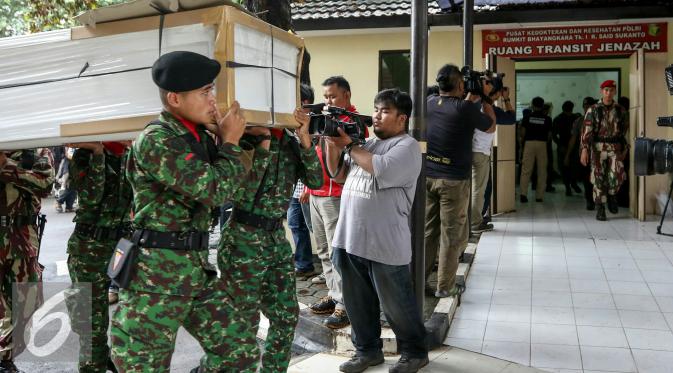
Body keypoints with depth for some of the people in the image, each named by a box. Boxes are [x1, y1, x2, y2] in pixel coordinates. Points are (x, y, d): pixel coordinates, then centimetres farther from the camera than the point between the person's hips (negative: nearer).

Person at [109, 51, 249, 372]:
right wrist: (230, 142, -5)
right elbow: (216, 190, -21)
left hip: (196, 269, 8)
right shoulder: (156, 140, -16)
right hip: (155, 274, -8)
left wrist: (225, 139, 5)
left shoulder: (197, 137, 10)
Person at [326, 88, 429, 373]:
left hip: (385, 246, -7)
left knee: (396, 305, 7)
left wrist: (348, 145, -12)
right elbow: (338, 174, 18)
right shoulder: (367, 143, 16)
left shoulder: (407, 146, -7)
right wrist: (332, 143, 4)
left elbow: (381, 170, -24)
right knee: (358, 303, 16)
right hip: (350, 240, 7)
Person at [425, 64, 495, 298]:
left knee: (426, 230, 13)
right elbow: (491, 127, 5)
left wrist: (471, 100, 24)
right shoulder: (466, 108, -13)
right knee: (451, 235, 4)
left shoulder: (429, 103, 3)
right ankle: (445, 286, 10)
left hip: (427, 176, 6)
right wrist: (485, 99, 12)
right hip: (454, 180, -5)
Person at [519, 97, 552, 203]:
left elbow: (522, 132, 2)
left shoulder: (527, 117, 3)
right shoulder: (547, 119, 4)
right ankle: (539, 196, 9)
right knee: (542, 171, 8)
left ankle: (523, 193, -18)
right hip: (542, 144, 0)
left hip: (529, 143, 0)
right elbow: (549, 134, 5)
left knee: (526, 170, -2)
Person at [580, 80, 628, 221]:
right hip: (598, 147, -2)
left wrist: (625, 149, 12)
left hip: (615, 148, 2)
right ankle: (600, 209, 8)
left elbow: (625, 131, 15)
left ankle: (611, 195, 16)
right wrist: (584, 149, -16)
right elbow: (586, 131, -7)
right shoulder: (593, 110, -1)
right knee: (598, 179, 0)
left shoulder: (621, 110, 8)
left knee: (618, 175, -14)